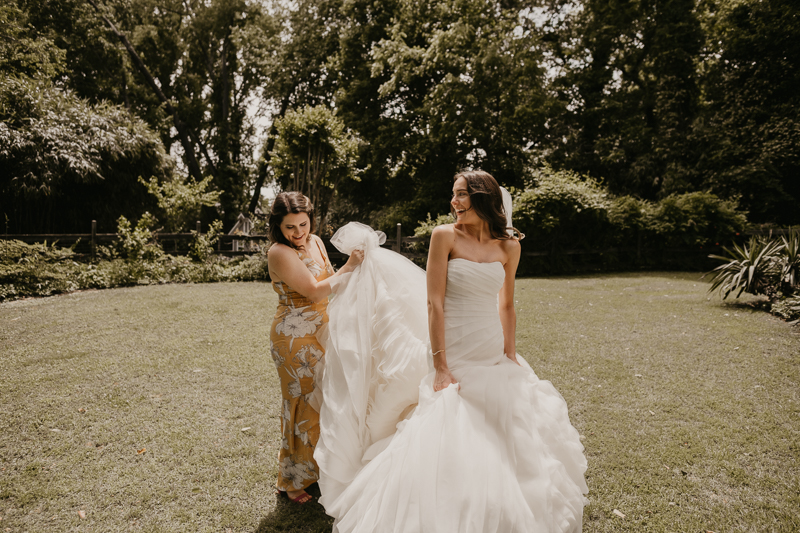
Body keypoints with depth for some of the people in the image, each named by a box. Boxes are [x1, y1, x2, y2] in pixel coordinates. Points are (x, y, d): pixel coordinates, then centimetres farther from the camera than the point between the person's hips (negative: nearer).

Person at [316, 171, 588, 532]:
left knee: (505, 445, 14)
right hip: (454, 355, -4)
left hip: (494, 359, 5)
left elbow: (506, 305, 12)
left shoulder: (509, 247, 2)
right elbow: (434, 303, -12)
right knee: (451, 450, 0)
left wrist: (511, 356, 9)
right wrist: (440, 367, -15)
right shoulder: (445, 236, -9)